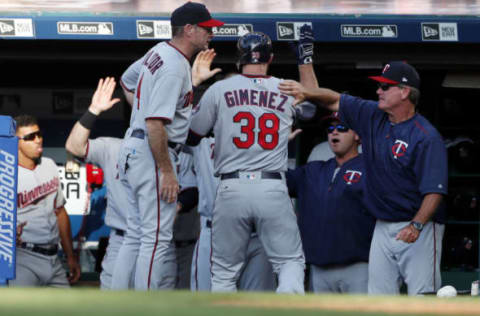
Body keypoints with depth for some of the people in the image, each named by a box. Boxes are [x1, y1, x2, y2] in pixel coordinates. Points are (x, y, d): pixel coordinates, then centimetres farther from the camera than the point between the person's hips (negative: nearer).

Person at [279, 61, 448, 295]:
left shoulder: (427, 137, -15)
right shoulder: (373, 117, 8)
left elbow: (434, 190, -19)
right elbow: (336, 101, 18)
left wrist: (416, 225, -32)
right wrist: (308, 92, -2)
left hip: (420, 228, -7)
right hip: (383, 228, 7)